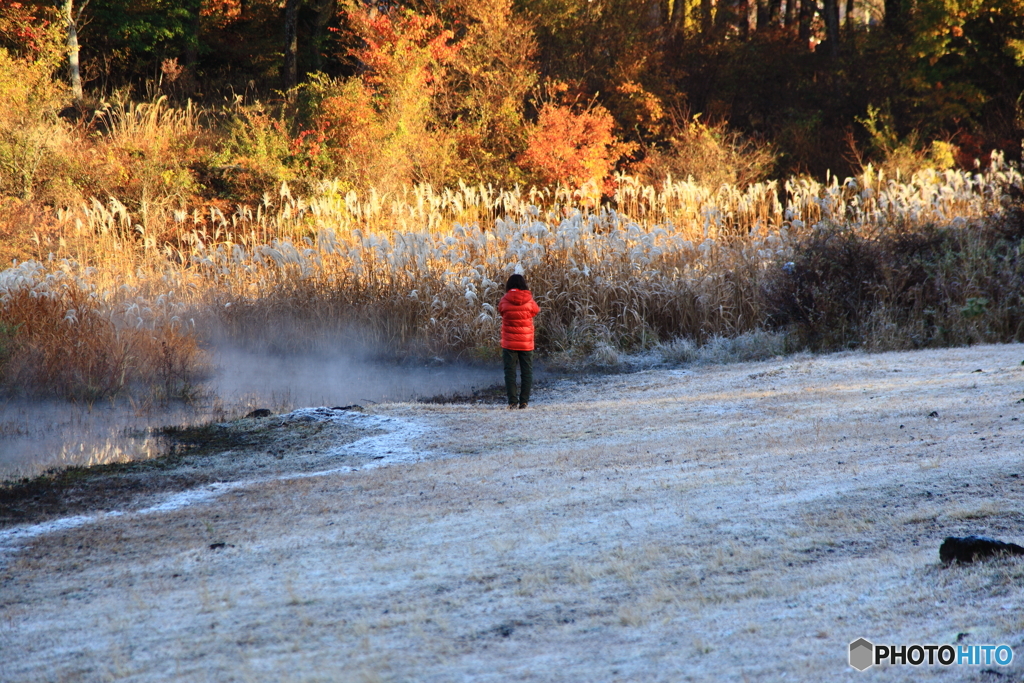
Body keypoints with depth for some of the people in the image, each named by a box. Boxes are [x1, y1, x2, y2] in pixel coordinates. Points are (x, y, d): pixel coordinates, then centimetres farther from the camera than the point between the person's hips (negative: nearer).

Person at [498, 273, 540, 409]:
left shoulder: (505, 300, -9)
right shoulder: (529, 300, -6)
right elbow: (536, 310, 11)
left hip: (509, 343, -1)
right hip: (526, 343, 1)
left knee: (510, 372, 5)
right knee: (527, 372, 9)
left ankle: (512, 401, -2)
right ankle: (524, 401, 5)